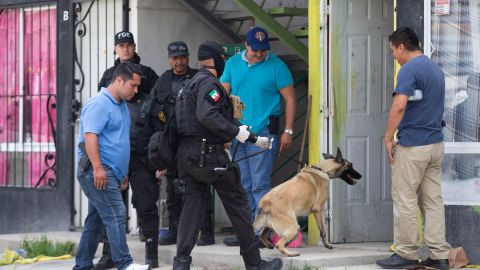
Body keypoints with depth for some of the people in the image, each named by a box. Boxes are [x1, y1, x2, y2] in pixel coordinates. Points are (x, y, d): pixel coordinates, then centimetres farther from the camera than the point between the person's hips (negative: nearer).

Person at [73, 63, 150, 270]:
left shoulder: (121, 105, 21)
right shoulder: (99, 104, -11)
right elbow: (90, 136, -20)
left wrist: (123, 173, 29)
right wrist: (98, 168, -27)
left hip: (111, 173, 10)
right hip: (97, 172, -10)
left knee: (96, 221, 10)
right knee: (116, 215, -16)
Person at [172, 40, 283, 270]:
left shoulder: (190, 85, 21)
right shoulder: (208, 82, -11)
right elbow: (207, 115, -25)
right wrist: (239, 133, -21)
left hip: (186, 153, 9)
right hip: (207, 153, -9)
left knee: (193, 203, 7)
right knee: (237, 203, 1)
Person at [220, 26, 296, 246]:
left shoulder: (276, 66, -4)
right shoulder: (233, 63, 9)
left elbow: (290, 99, -3)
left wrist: (288, 131, -9)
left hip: (264, 133, -5)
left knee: (260, 185, -9)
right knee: (243, 186, 9)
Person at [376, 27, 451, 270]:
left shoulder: (410, 69, -14)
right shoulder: (435, 69, 14)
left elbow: (399, 106, -23)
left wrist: (388, 137, -14)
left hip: (412, 146, -8)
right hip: (436, 143, 8)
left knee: (405, 200, 0)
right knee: (433, 200, 8)